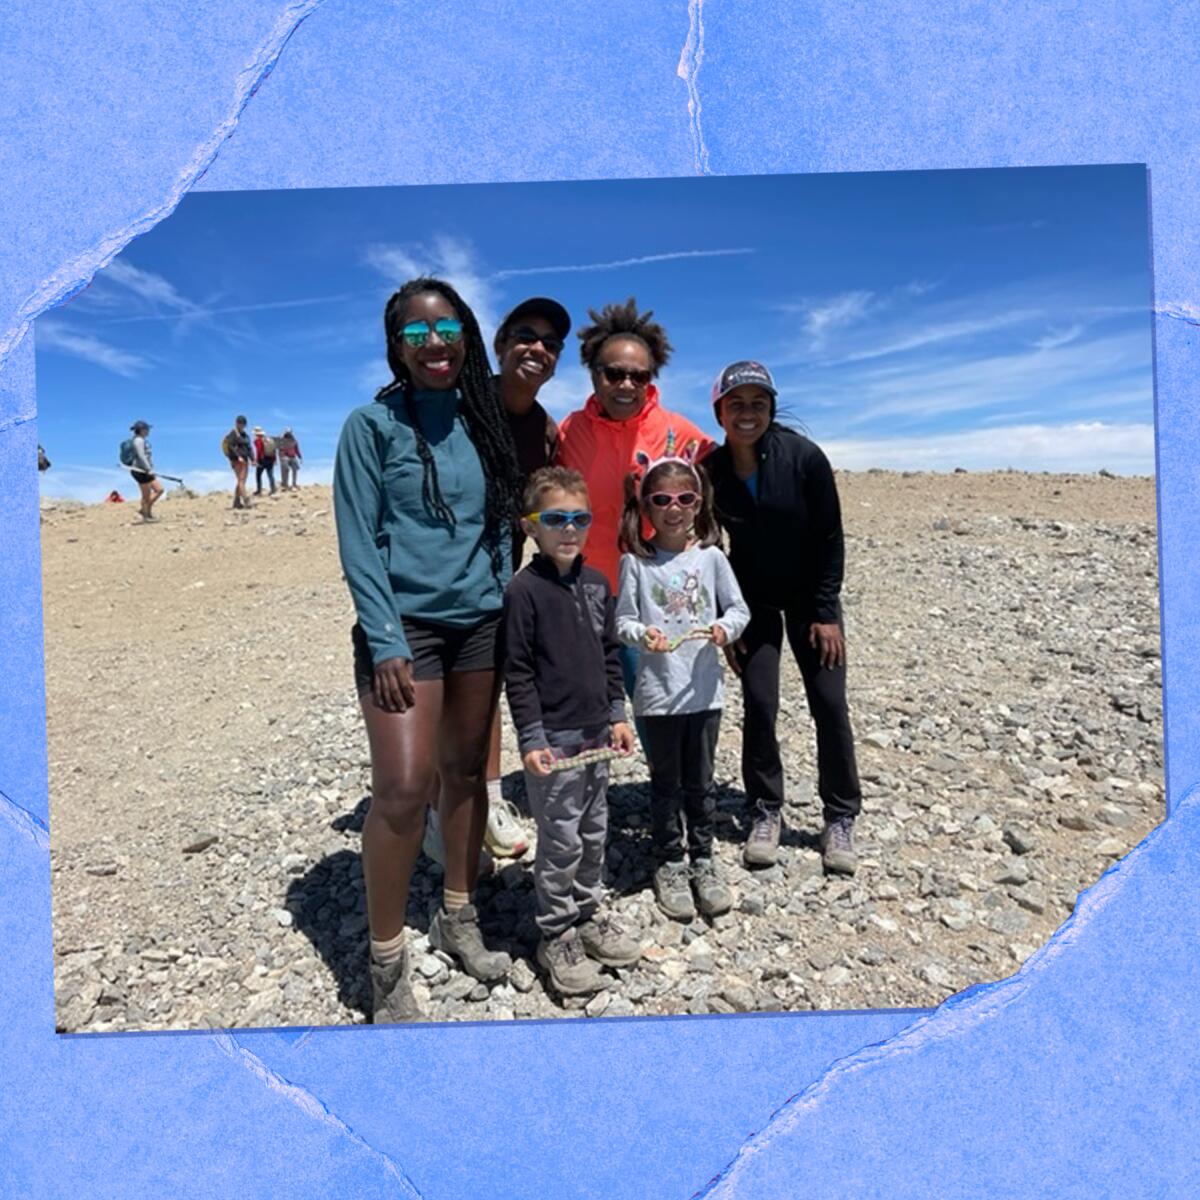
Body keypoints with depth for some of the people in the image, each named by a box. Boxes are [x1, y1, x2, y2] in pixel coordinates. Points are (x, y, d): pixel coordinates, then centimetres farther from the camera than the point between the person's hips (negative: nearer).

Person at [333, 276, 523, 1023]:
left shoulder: (484, 421, 9)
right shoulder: (373, 424, -4)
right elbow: (359, 542, -8)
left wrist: (508, 608, 7)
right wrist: (385, 643, -15)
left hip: (480, 621, 5)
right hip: (405, 623, -5)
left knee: (467, 771, 11)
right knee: (403, 786, -11)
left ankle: (458, 918, 30)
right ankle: (388, 963, 8)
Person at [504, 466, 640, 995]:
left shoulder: (597, 584, 6)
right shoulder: (524, 590, -13)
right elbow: (517, 672, -13)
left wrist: (617, 715, 10)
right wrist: (531, 739, -15)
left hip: (596, 732, 7)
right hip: (553, 737, -6)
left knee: (594, 832, 18)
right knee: (561, 841, 3)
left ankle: (589, 914, 36)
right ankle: (556, 935, 21)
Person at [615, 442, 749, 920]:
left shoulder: (711, 556, 0)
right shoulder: (635, 561, -4)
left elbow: (738, 608, 5)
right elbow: (622, 619, -3)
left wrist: (725, 628, -15)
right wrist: (642, 634, -24)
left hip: (704, 689, 2)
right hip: (657, 692, -1)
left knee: (700, 782, 14)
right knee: (666, 783, 12)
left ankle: (703, 862, 31)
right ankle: (669, 865, 28)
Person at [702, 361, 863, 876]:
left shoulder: (804, 456, -18)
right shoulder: (710, 471, -13)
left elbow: (831, 539, -12)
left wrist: (826, 613, -13)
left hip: (810, 596, -1)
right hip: (754, 601, 1)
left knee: (829, 705, -2)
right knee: (759, 705, -4)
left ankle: (840, 819, 13)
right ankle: (765, 813, 14)